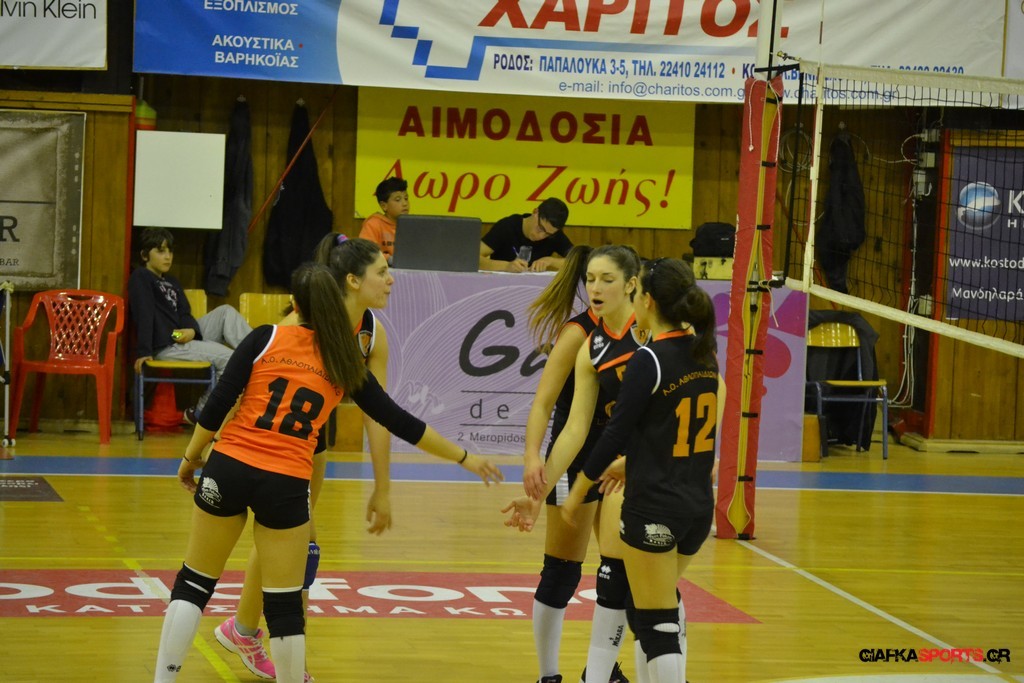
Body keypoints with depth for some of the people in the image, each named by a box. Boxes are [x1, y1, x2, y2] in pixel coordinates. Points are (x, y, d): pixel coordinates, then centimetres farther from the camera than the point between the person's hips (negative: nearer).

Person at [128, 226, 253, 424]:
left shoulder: (172, 282, 24)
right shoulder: (140, 278, -1)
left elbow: (184, 314, 15)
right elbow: (143, 315, -13)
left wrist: (192, 330, -11)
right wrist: (143, 352, -22)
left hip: (184, 337, 8)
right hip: (165, 347, -8)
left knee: (226, 312, -5)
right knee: (227, 358, -21)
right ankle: (201, 412, -13)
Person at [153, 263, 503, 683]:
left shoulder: (265, 338, 1)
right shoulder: (345, 364, 7)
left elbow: (218, 404, -4)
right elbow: (401, 423, 13)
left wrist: (191, 458, 8)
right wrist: (464, 458, 22)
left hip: (229, 468, 0)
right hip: (287, 485, 0)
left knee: (193, 584, 11)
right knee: (285, 605, 8)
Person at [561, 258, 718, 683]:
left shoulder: (649, 360, -16)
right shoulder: (704, 354, 5)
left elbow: (616, 432, -15)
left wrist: (578, 491, -3)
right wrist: (629, 465, 24)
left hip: (654, 508, -8)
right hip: (700, 504, 8)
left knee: (657, 623, -2)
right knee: (665, 602, 28)